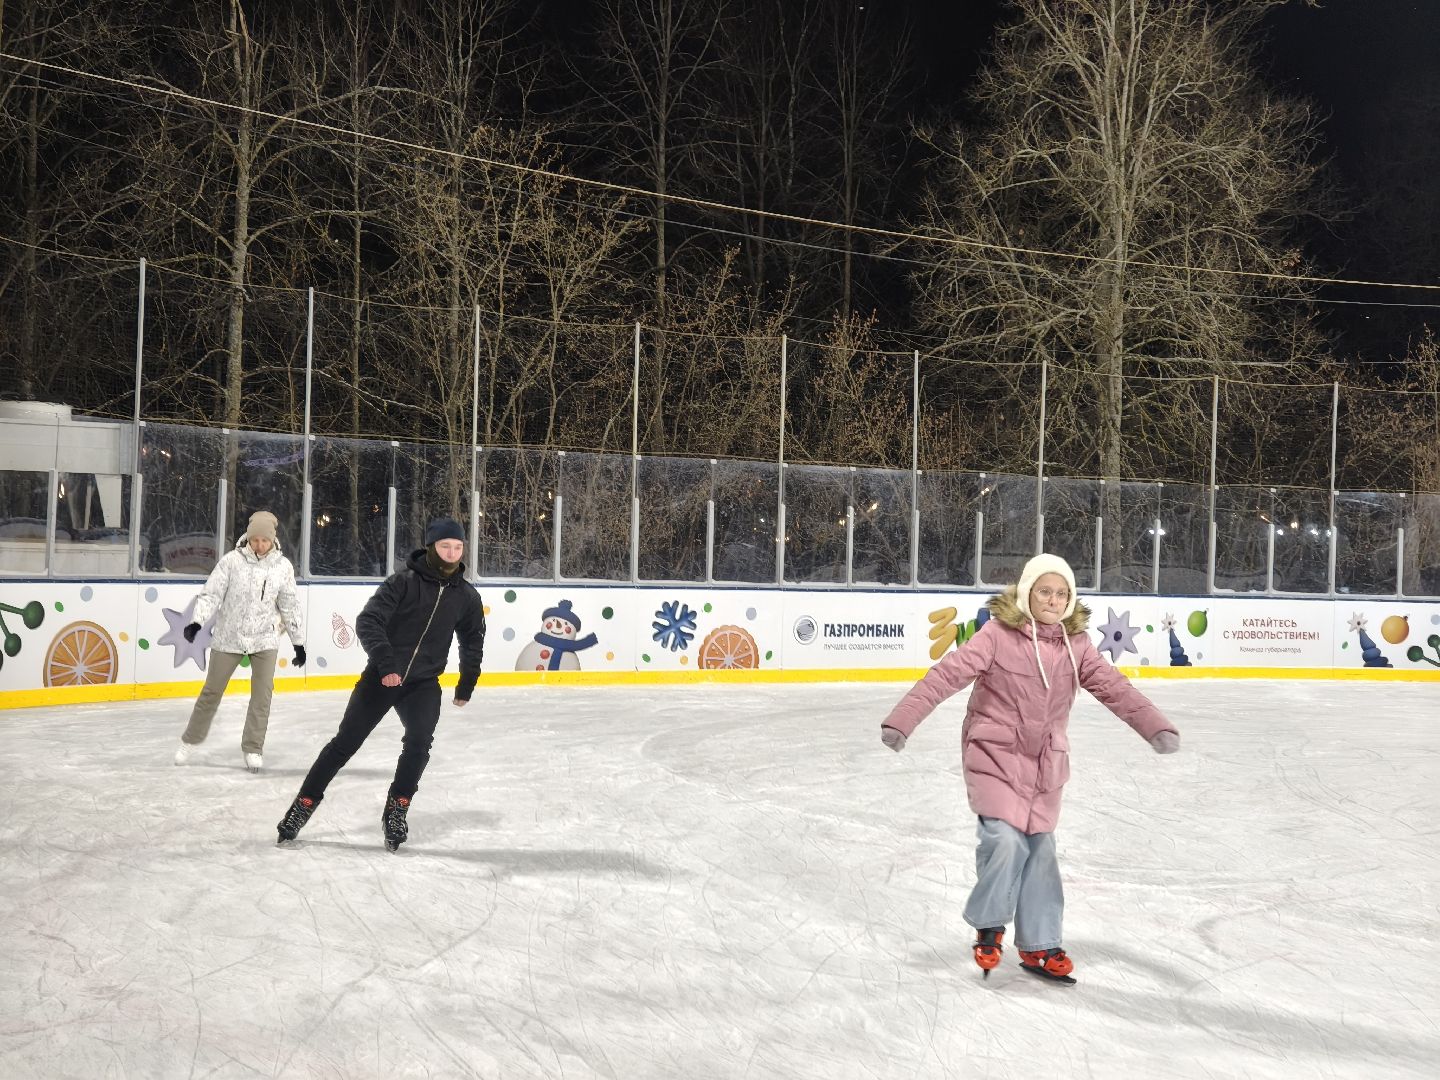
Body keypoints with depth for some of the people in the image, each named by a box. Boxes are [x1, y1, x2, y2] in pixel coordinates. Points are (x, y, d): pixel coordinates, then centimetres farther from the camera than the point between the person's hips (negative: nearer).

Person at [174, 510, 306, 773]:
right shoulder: (232, 560, -9)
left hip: (265, 639, 1)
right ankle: (191, 740, 27)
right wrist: (196, 622, -24)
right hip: (228, 638, -1)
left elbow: (290, 606, 5)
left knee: (262, 694, -4)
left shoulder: (282, 566, -2)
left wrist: (298, 642, 8)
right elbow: (211, 594, -10)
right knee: (212, 690, 9)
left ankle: (253, 748, 8)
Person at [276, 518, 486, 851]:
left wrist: (467, 683, 18)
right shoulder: (403, 582, -13)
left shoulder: (466, 596, 0)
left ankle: (396, 811, -4)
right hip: (380, 677, -2)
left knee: (420, 741, -20)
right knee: (346, 742, 1)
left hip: (424, 685, 2)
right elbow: (367, 622, -22)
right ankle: (304, 805, 15)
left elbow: (473, 640, 17)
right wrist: (385, 662, -35)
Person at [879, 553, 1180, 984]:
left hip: (1045, 763, 5)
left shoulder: (1076, 644, 0)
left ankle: (1038, 945, 25)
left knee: (1040, 848, 10)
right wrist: (902, 720, -28)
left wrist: (1157, 727, -16)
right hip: (994, 754, -5)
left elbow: (1113, 687, -3)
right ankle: (989, 925, 10)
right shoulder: (998, 635, -14)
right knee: (1005, 840, -16)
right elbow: (948, 674, -21)